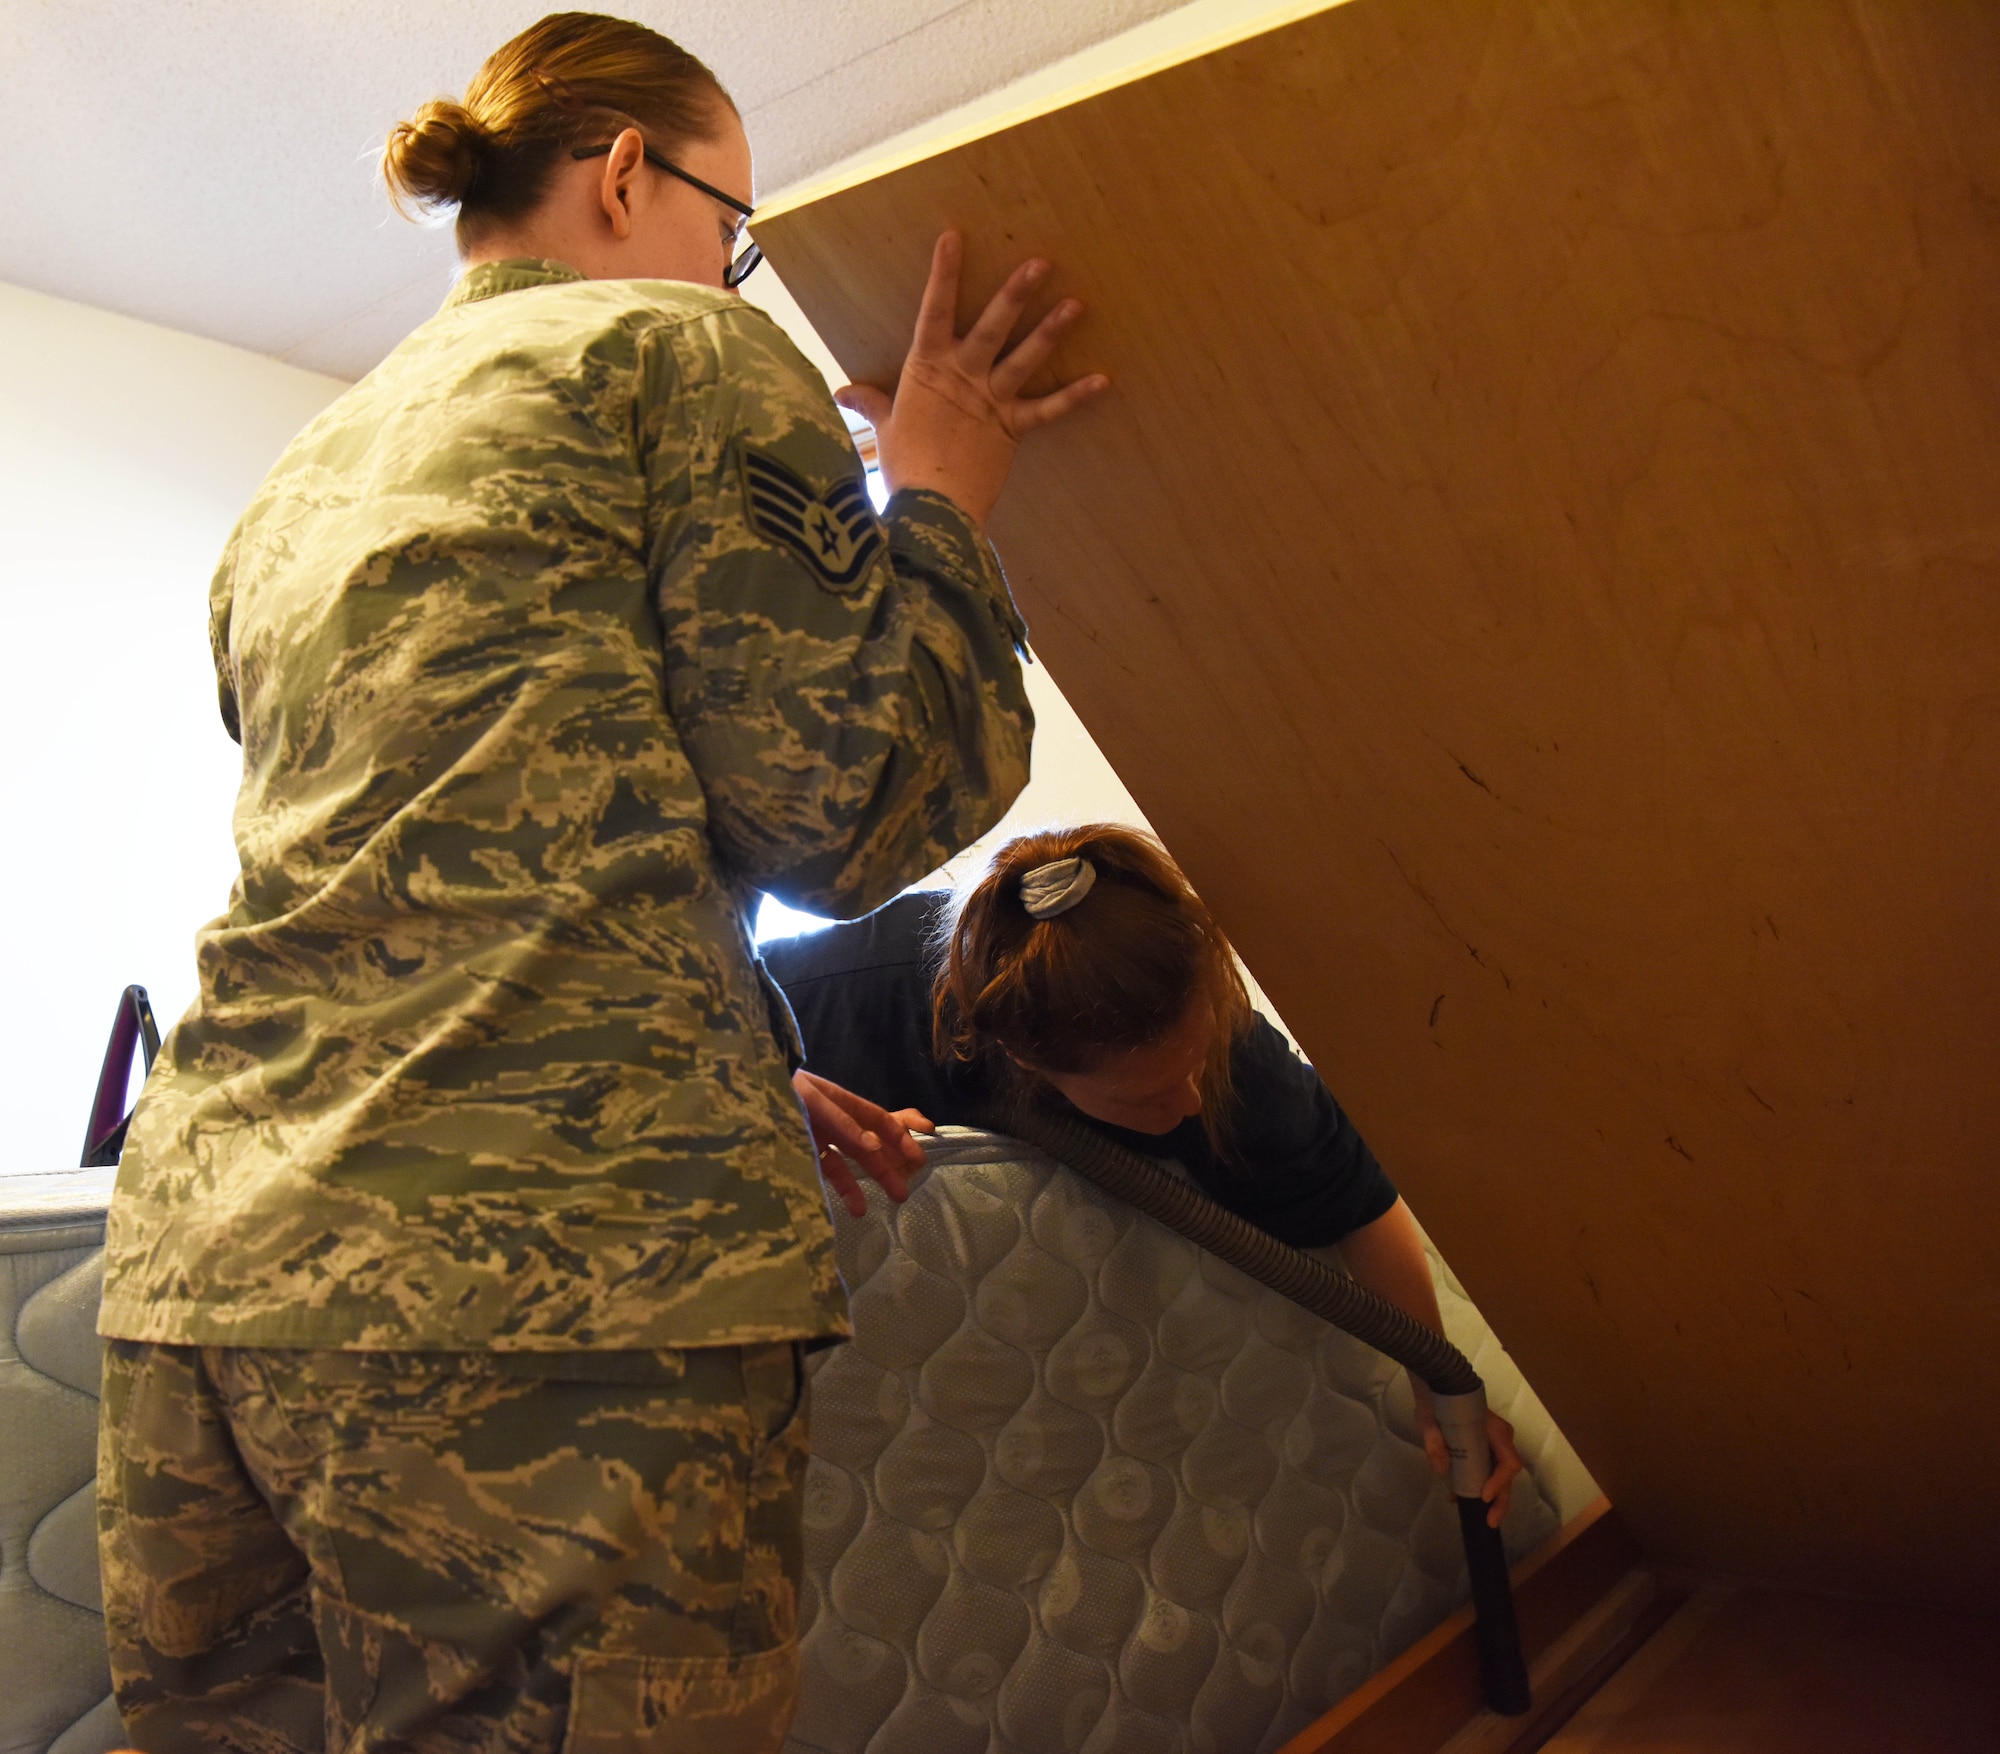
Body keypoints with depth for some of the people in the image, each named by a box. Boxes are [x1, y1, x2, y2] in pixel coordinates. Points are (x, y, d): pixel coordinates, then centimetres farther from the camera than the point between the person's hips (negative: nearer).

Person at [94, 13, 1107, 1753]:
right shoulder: (684, 349, 4)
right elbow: (842, 800, -5)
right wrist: (942, 492, 10)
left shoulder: (292, 494, 27)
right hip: (562, 1266, -8)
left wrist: (754, 1087, 31)